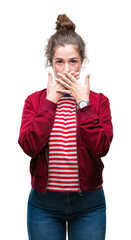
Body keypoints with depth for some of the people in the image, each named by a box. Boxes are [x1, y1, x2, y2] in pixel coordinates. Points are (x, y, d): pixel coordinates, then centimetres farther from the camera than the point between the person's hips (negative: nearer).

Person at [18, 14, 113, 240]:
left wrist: (83, 103, -14)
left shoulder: (98, 101, 1)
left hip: (89, 203, 0)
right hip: (44, 203, 0)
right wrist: (50, 102, -11)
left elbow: (101, 147, -13)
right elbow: (29, 146, -13)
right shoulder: (35, 100, 2)